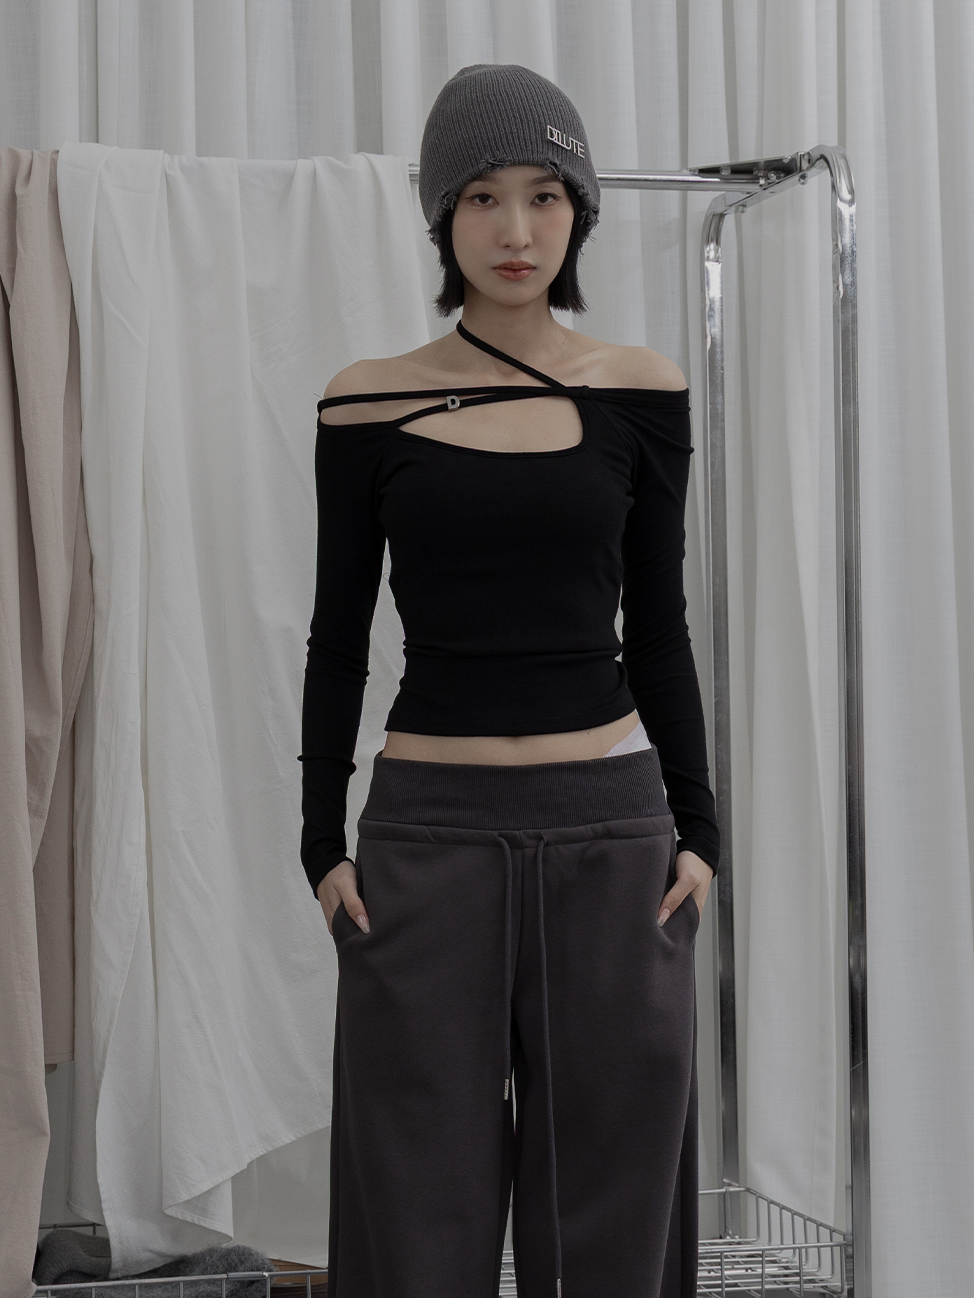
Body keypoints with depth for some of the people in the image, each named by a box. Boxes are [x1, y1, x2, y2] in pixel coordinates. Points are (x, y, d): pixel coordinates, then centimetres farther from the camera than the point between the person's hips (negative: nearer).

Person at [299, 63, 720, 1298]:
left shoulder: (641, 393, 3)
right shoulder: (365, 406, 1)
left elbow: (658, 626, 7)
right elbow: (338, 638, 5)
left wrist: (697, 825, 3)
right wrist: (323, 840, 0)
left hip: (611, 828, 1)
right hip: (429, 829, -1)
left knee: (611, 1199, 8)